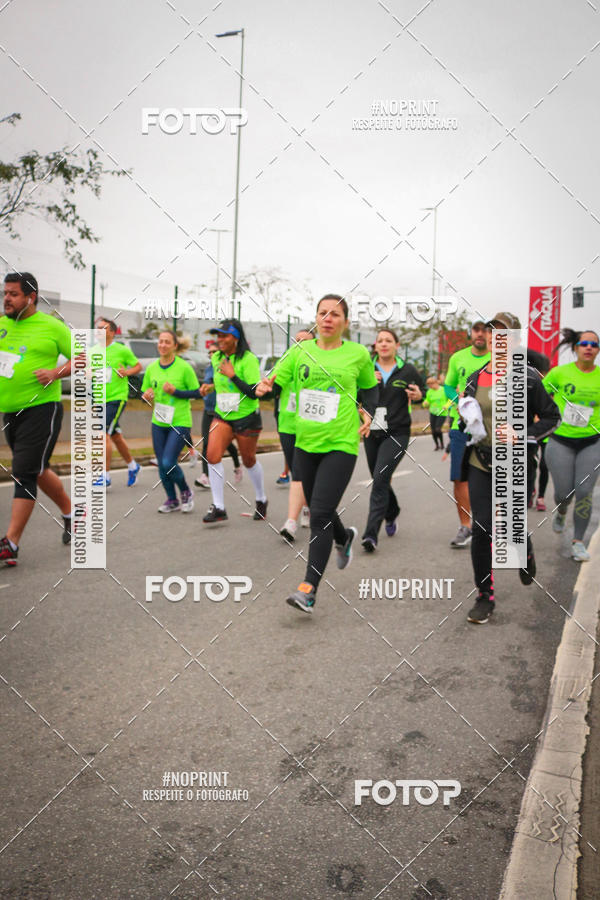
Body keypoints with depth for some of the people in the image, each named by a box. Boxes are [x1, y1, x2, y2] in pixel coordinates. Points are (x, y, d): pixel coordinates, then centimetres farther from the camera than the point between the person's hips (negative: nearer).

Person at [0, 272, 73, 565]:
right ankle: (70, 512, 39)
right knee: (37, 470, 18)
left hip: (41, 409, -7)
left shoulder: (52, 327, -4)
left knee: (24, 473, -9)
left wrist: (55, 372, -17)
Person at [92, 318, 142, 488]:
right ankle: (133, 466, 35)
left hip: (117, 398, -6)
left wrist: (127, 372, -14)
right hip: (100, 399, 6)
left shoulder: (122, 350, -4)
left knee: (104, 433, -16)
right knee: (115, 436, 15)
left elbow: (138, 366, 5)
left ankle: (105, 476, -11)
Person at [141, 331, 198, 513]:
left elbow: (196, 392, -5)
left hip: (180, 422, -5)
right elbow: (145, 392, 14)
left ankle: (186, 493, 14)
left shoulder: (184, 367, -9)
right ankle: (172, 501, 25)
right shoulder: (152, 368, 5)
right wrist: (147, 396, -9)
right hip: (158, 422, 5)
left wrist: (175, 391, -18)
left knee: (169, 463, -12)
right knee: (162, 464, 7)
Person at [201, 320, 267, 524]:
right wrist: (211, 386, 4)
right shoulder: (216, 358, 5)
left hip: (247, 417, -5)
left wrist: (232, 375, -24)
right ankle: (218, 508, -7)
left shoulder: (248, 359, -15)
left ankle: (261, 500, 36)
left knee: (249, 461, 10)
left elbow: (254, 393, -21)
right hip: (222, 416, 5)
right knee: (212, 455, -14)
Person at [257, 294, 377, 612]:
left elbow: (370, 387, 17)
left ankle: (309, 588, -7)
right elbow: (276, 380, 1)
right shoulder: (301, 351, 4)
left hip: (341, 445, -4)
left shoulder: (358, 354, 1)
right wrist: (265, 388, -21)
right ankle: (344, 537, 52)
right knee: (317, 509, 19)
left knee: (320, 514, -12)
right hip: (305, 443, 4)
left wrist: (367, 412, 0)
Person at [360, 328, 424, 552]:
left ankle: (371, 533, -15)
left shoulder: (407, 370, 2)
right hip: (372, 433, 4)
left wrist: (418, 395, -7)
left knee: (380, 480, -17)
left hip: (397, 433, -3)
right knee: (379, 481, 15)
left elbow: (422, 390, 16)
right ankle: (392, 513, 45)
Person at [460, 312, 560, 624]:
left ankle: (526, 555, 46)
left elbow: (552, 417, -5)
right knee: (481, 529, -3)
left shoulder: (527, 377, -8)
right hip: (480, 464, 3)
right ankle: (485, 597, 12)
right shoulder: (475, 378, 6)